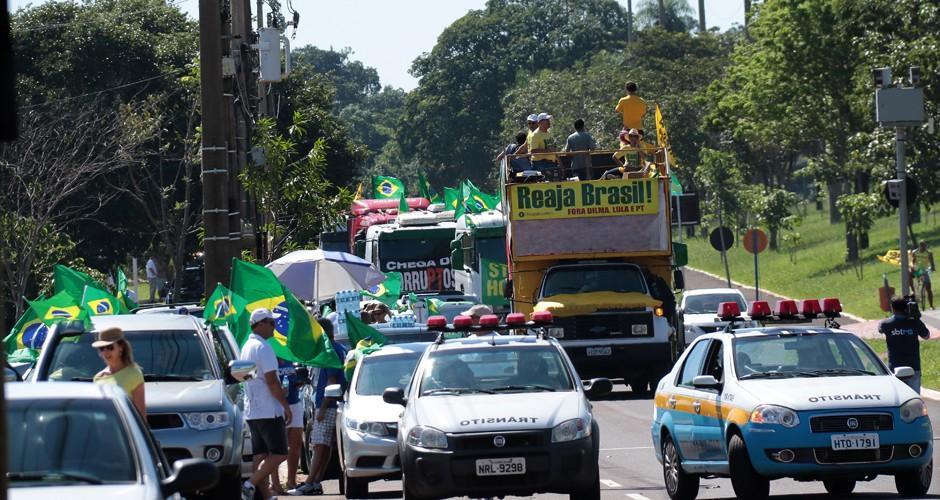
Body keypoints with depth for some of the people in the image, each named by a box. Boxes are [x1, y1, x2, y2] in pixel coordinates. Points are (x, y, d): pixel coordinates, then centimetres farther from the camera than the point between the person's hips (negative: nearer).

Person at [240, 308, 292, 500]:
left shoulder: (247, 347, 16)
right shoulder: (263, 347, -14)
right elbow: (271, 381, -19)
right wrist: (286, 405, -13)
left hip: (251, 411, 9)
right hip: (269, 410, -9)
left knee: (260, 455, 7)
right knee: (279, 453, -6)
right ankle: (250, 484, -14)